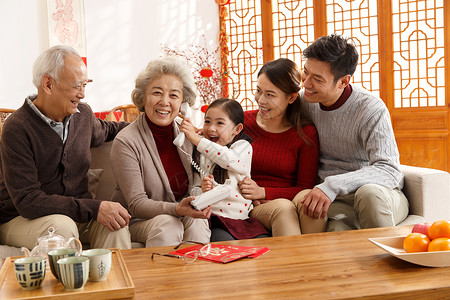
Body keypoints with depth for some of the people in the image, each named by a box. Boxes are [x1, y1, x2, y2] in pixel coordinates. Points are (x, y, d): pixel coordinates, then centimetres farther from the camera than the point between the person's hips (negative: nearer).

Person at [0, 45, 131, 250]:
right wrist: (94, 208, -32)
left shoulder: (83, 114, 2)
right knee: (62, 226, -35)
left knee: (114, 222, -24)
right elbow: (27, 201, -25)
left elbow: (104, 130, 29)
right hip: (20, 219, -5)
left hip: (75, 214, 5)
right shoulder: (17, 129, -19)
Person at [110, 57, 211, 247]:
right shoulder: (125, 142, -16)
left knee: (196, 221, -29)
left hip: (183, 216, 4)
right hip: (136, 222, -4)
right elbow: (136, 205, -19)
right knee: (167, 224, -34)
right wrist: (177, 209, -35)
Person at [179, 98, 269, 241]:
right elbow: (193, 191, 14)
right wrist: (202, 190, -11)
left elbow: (229, 158, -22)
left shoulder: (243, 146, 4)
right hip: (215, 220, 0)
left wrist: (196, 138, -24)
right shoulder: (201, 155, 14)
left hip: (243, 217, 0)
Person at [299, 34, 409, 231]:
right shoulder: (305, 100, 2)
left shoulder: (371, 109, -14)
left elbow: (389, 170, -22)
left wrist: (332, 185, -35)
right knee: (338, 230, -36)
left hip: (381, 199, 0)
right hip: (335, 202, 1)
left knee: (370, 192, -38)